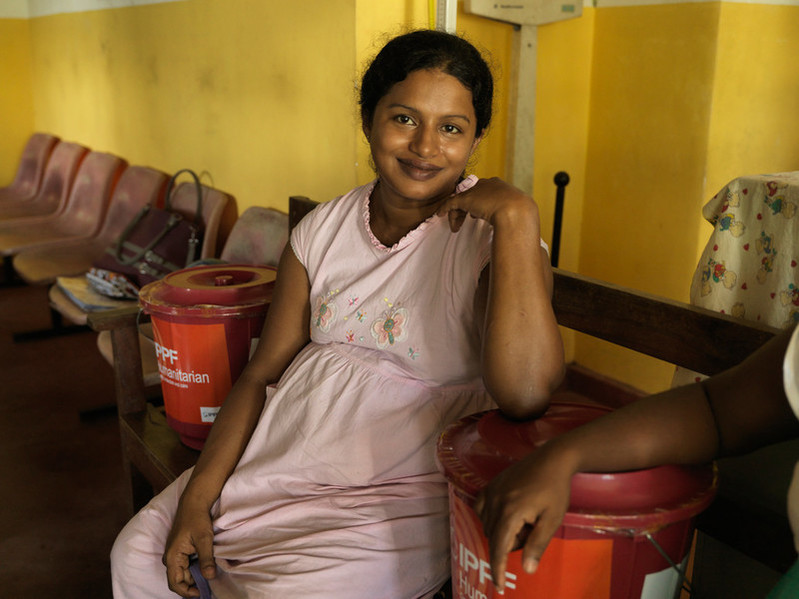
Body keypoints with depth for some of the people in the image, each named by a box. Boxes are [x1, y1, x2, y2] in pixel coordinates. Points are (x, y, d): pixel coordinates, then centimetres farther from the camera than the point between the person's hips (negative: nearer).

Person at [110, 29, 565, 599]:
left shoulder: (492, 233, -13)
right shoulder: (324, 229, 3)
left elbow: (526, 394, -30)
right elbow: (263, 374, 5)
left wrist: (516, 214, -28)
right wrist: (196, 497, -4)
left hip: (400, 499, -5)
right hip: (286, 461, 5)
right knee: (138, 553, 2)